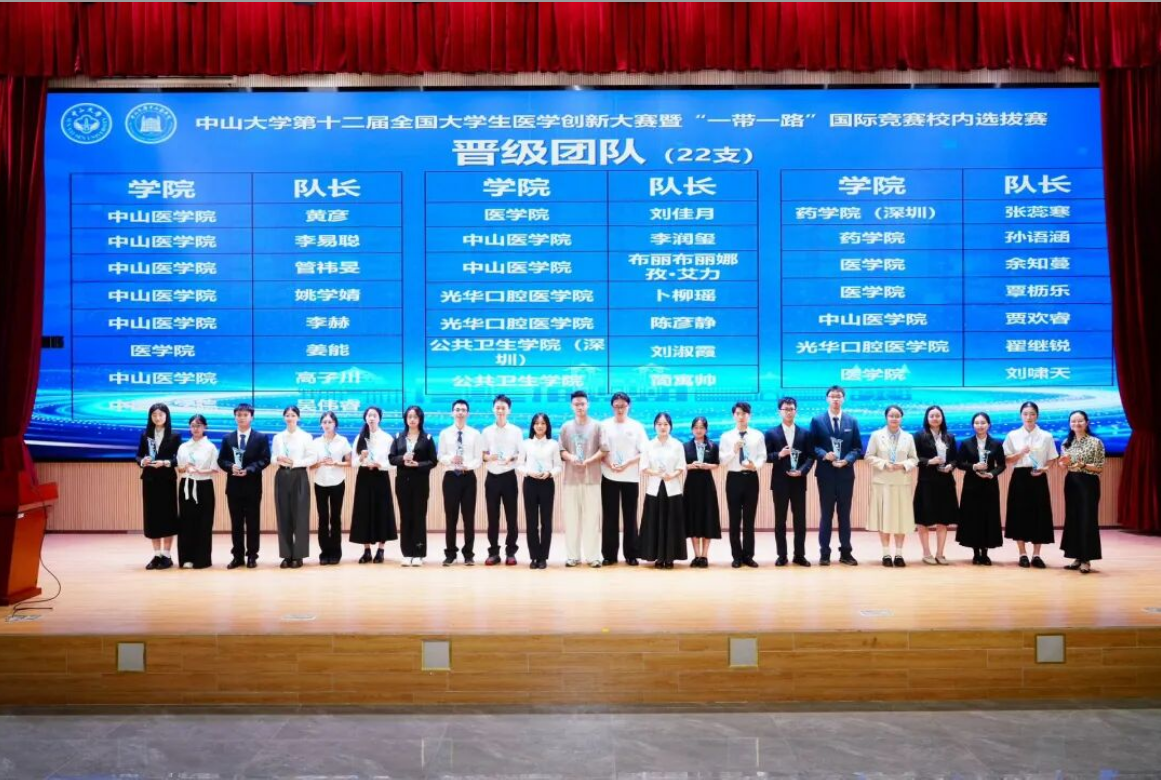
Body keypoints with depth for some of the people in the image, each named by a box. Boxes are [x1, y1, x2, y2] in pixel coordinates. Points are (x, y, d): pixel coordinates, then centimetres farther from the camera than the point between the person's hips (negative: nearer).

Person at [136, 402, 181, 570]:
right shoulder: (145, 436, 8)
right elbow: (138, 456, 6)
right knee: (152, 516, 5)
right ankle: (157, 555, 13)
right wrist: (143, 461, -15)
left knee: (167, 516, 0)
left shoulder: (174, 436, -1)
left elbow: (178, 458, -7)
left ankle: (167, 555, 8)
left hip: (167, 480, -3)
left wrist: (165, 463, -23)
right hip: (149, 480, 3)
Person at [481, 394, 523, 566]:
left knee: (511, 515, 3)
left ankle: (511, 552, 12)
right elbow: (483, 454, 7)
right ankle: (493, 552, 14)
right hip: (492, 477, 1)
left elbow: (521, 454, 2)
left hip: (509, 476, -1)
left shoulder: (516, 431, 2)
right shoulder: (487, 431, 6)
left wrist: (511, 458, -17)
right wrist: (489, 457, -14)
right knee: (492, 516, 6)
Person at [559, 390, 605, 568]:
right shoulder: (566, 427, 9)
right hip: (571, 478, 2)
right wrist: (570, 457, -14)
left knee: (592, 516, -2)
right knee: (571, 516, 2)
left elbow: (603, 450, 0)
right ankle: (573, 555, 10)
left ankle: (593, 556, 4)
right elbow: (561, 450, 7)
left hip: (592, 477, -2)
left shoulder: (596, 426, 4)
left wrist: (588, 461, -13)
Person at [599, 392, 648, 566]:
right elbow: (600, 451, 2)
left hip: (631, 477, 0)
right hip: (609, 477, 0)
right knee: (609, 516, 3)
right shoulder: (605, 425, 3)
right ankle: (609, 554, 11)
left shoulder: (637, 426, 3)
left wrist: (627, 463, -14)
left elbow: (644, 452, -1)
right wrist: (610, 464, -15)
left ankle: (631, 554, 12)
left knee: (630, 516, 5)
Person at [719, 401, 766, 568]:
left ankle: (748, 555, 16)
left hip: (751, 478, 1)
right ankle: (737, 556, 13)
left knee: (749, 518, 7)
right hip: (734, 478, -1)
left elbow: (762, 456, 0)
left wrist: (756, 465, -19)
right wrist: (734, 450, -17)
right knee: (735, 519, 4)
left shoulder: (758, 436, 6)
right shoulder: (726, 436, 3)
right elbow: (722, 461, -2)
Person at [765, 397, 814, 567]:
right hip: (780, 482, -1)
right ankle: (782, 556, 11)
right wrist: (779, 455, -18)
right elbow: (766, 456, 0)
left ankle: (799, 555, 13)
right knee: (780, 520, 4)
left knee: (800, 520, 4)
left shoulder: (805, 433, 7)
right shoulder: (771, 433, 3)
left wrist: (802, 471, -13)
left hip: (798, 481, 1)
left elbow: (811, 456, 3)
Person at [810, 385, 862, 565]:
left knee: (845, 514, 8)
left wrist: (846, 460, -13)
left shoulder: (852, 421, 7)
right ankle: (824, 553, 9)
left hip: (845, 473, 2)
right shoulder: (817, 421, 1)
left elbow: (857, 448, 5)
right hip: (826, 474, -2)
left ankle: (845, 552, 16)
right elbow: (812, 446, -1)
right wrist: (824, 455, -19)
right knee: (826, 514, 3)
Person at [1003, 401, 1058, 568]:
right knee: (1020, 514, 1)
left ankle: (1036, 555, 11)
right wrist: (1021, 452, -14)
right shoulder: (1012, 435, 3)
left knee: (1039, 515, 1)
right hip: (1020, 477, 0)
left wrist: (1043, 468, -14)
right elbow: (1007, 460, 3)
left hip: (1038, 478, 0)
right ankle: (1023, 554, 10)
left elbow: (1051, 460, 5)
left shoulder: (1046, 436, 3)